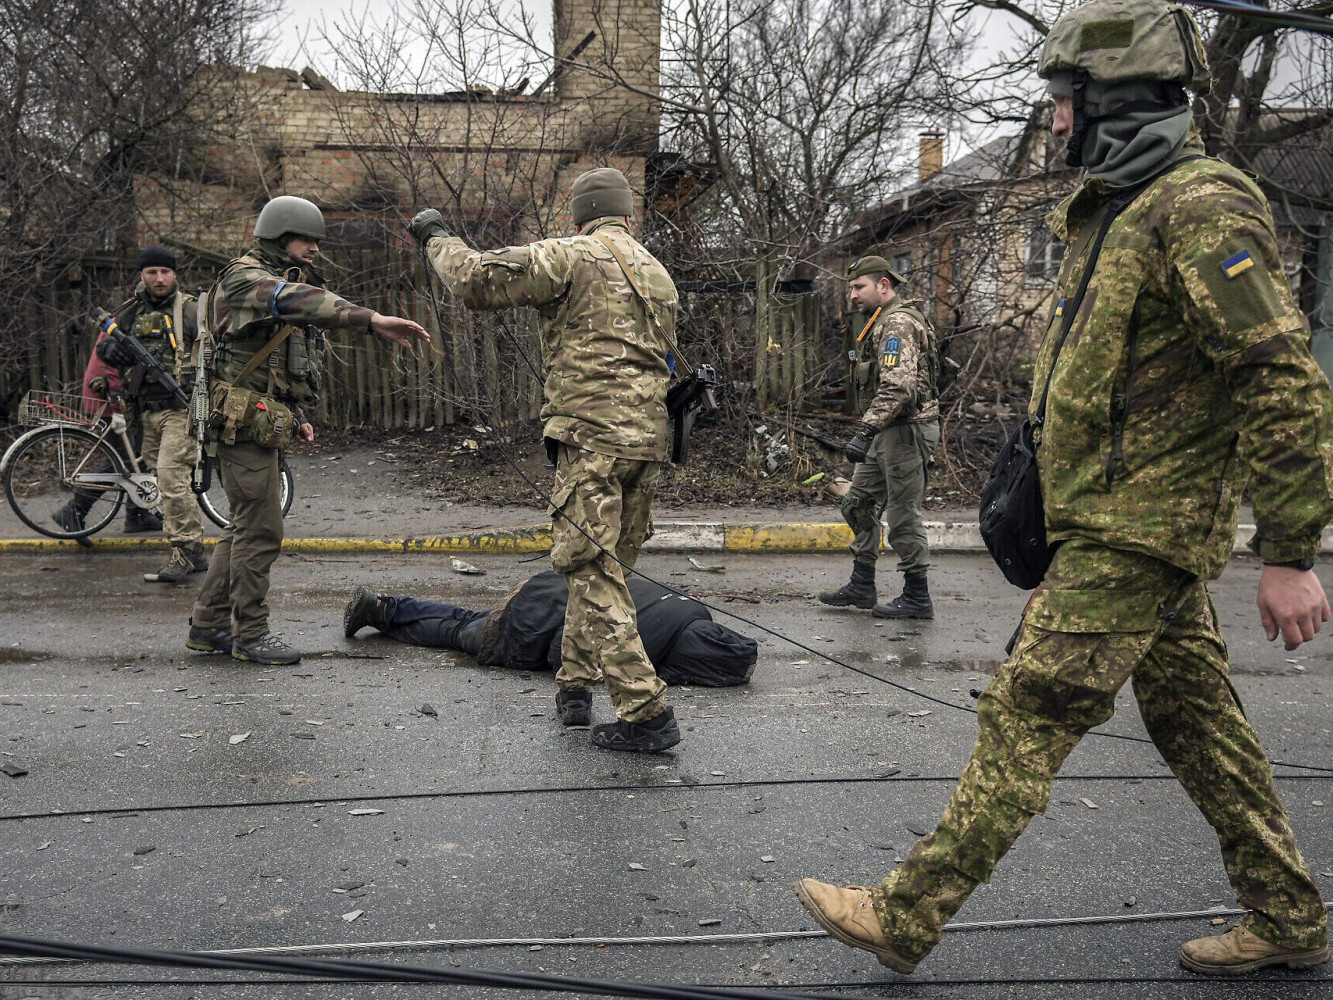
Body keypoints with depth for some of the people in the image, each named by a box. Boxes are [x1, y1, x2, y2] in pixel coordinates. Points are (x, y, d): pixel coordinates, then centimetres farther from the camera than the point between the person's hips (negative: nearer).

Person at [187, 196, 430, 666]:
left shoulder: (286, 282, 19)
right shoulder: (245, 279, -12)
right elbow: (298, 301, -34)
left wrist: (296, 416, 16)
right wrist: (372, 320, -45)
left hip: (263, 426, 10)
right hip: (244, 424, -10)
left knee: (246, 526, 14)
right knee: (260, 529, -6)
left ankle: (209, 625, 23)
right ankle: (250, 633, 4)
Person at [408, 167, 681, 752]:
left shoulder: (571, 257, -3)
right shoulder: (659, 276, 21)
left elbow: (476, 280, -9)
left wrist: (437, 239, 10)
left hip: (593, 436, -8)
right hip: (649, 439, 8)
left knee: (594, 572, -6)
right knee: (602, 566, 18)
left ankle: (646, 714, -9)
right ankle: (575, 684, 26)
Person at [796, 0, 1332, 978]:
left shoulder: (1202, 209, -15)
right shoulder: (1117, 214, 17)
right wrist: (1045, 482, 25)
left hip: (1136, 531, -10)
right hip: (1127, 521, 10)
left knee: (1027, 715, -8)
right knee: (1196, 718, 15)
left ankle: (907, 913, 0)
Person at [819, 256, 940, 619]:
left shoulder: (898, 324, -15)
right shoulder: (887, 321, 19)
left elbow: (897, 387, -27)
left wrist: (866, 431, -31)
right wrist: (871, 432, 18)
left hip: (907, 429, -11)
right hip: (891, 433, 11)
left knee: (904, 514, -4)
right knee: (858, 504, 13)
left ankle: (917, 598, 6)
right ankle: (861, 586, 20)